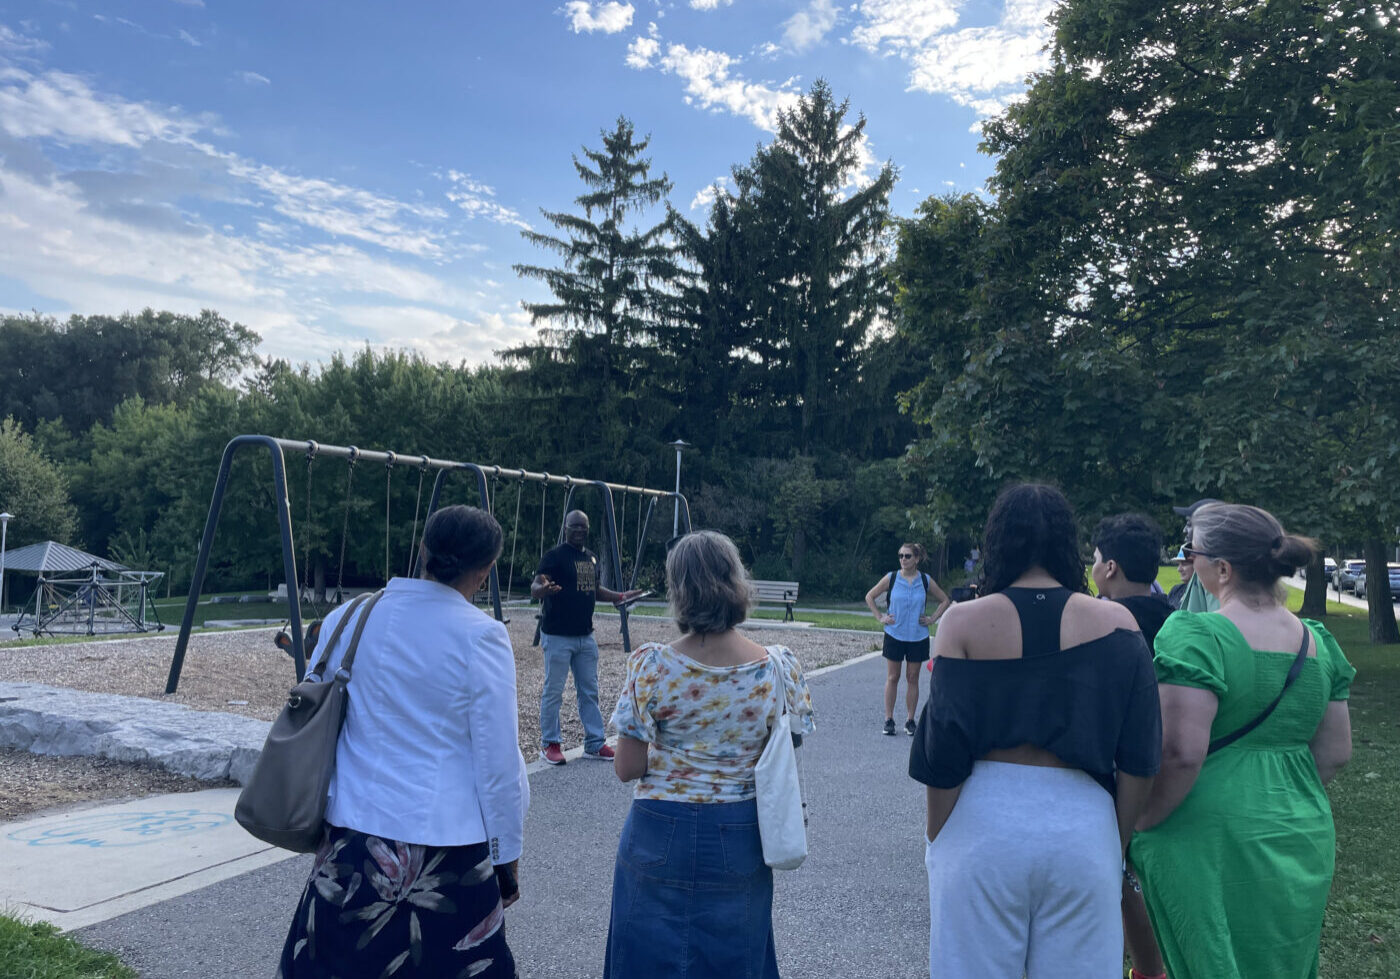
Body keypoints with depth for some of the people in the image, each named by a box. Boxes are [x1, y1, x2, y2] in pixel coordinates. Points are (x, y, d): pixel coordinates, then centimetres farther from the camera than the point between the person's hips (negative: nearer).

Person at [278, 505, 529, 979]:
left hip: (350, 836, 5)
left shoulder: (345, 619, 0)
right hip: (445, 849, -4)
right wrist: (507, 853, 0)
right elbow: (498, 761, -12)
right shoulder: (480, 636, -15)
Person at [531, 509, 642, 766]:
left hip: (585, 636, 7)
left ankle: (594, 744, 21)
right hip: (557, 636, -7)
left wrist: (619, 596, 19)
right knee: (553, 692, 0)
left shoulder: (592, 558, 14)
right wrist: (544, 588, -41)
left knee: (589, 692, 12)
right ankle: (549, 744, 13)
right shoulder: (554, 556, -9)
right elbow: (534, 589, -19)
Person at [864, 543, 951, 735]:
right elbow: (869, 597, 8)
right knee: (892, 678, 3)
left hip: (918, 637, 1)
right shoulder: (891, 578, -2)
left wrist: (932, 619, 3)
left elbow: (945, 601, 12)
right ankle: (889, 719, 10)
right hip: (894, 635, 0)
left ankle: (910, 720, 14)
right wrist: (880, 617, 0)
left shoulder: (926, 581, 0)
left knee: (912, 679, 6)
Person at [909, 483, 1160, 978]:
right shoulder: (1116, 622, -2)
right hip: (1083, 826, 2)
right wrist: (1118, 843, 13)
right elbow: (1140, 758, -1)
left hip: (983, 825, -1)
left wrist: (938, 841, 6)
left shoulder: (963, 622, -6)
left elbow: (942, 753, -7)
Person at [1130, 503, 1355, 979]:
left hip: (1214, 842, -7)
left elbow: (1181, 753, -25)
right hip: (1304, 843, 7)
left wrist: (1140, 825, -11)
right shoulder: (1318, 641, 3)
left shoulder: (1198, 636, -20)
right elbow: (1336, 752, 9)